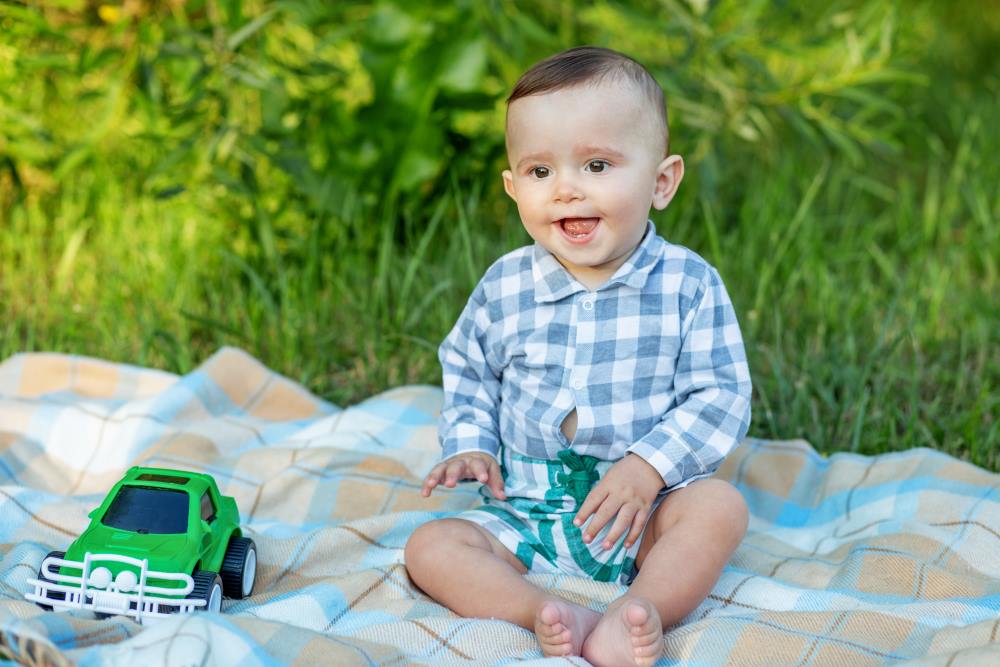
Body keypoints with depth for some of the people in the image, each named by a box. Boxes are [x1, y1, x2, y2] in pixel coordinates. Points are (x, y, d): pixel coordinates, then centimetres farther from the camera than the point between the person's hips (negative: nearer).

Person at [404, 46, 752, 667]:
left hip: (648, 506, -2)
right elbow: (466, 370, 16)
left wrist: (647, 467, -20)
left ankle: (636, 612, -42)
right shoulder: (505, 287, -1)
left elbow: (720, 395, -9)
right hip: (527, 513, 2)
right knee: (431, 546, -18)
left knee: (720, 506, -28)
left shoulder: (688, 285, -8)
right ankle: (544, 613, -38)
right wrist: (471, 445, 0)